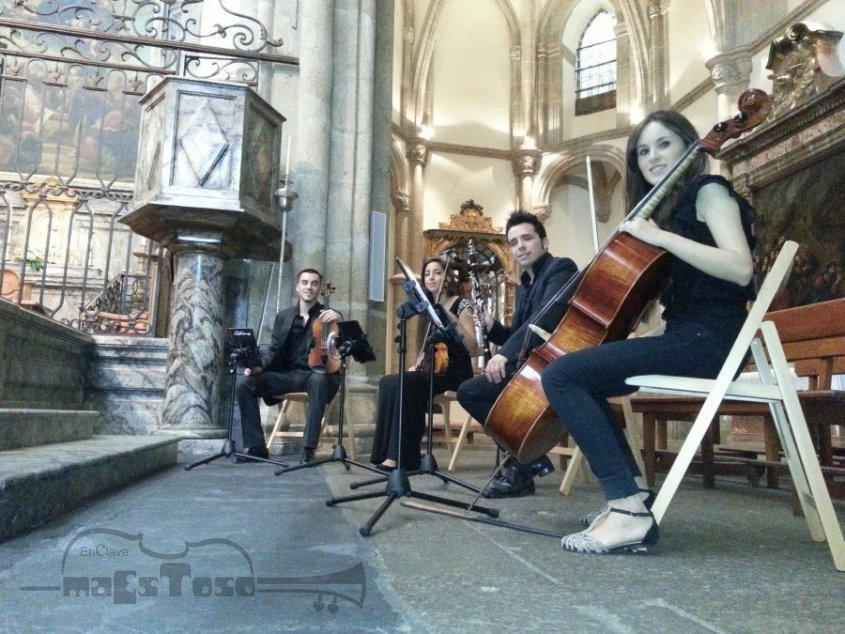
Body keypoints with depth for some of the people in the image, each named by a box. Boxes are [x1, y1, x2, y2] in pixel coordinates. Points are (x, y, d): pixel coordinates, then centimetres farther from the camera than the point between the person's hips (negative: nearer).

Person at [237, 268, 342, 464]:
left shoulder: (330, 316, 7)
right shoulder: (283, 316, 16)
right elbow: (274, 350, 13)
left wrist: (339, 320, -23)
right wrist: (259, 365, -8)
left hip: (316, 373, -4)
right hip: (287, 374, 4)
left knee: (319, 381, -40)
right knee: (246, 384, -17)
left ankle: (308, 448, -34)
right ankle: (256, 446, -8)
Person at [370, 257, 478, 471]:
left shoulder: (461, 305, -4)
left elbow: (472, 347, -16)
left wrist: (451, 317, -24)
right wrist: (416, 365, 3)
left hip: (455, 372, -6)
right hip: (432, 370, 6)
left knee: (402, 384, -30)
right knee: (388, 382, -21)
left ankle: (402, 456, -25)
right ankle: (392, 453, -20)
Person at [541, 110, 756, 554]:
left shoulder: (708, 190, -1)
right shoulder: (669, 205, 23)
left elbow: (740, 268, -19)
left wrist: (661, 237, -20)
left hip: (707, 338, -10)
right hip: (685, 336, 10)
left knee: (561, 375, -21)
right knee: (581, 379, 15)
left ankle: (629, 512, -23)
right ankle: (629, 492, 4)